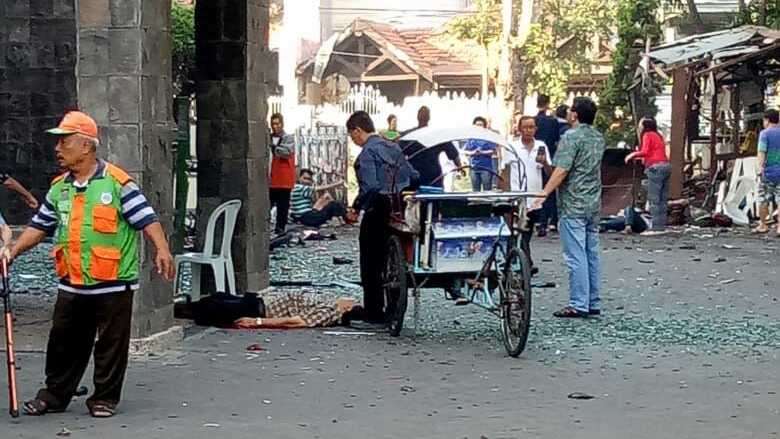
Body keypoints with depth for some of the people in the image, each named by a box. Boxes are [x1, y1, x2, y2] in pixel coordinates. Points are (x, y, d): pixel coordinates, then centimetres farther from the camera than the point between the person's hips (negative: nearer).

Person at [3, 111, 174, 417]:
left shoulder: (117, 182, -8)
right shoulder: (59, 188, 10)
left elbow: (146, 219, -10)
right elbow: (39, 226, 16)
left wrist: (162, 249, -22)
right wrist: (13, 252, 8)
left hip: (113, 284, -5)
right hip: (72, 285, 5)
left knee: (111, 344, 4)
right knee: (64, 342, 12)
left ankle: (105, 398, 16)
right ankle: (55, 395, 25)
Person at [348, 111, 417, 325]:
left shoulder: (367, 152, -13)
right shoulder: (393, 147, 13)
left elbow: (370, 187, -23)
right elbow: (414, 177, 12)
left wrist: (356, 207, -13)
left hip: (377, 212, -8)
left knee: (371, 265, 1)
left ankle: (374, 313, 2)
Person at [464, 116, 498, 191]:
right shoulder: (471, 138, 13)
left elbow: (493, 151, -5)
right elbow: (466, 152, 12)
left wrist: (482, 152, -15)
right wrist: (473, 153, -8)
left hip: (486, 168, -4)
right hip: (474, 168, 4)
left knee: (487, 190, -4)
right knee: (475, 190, 9)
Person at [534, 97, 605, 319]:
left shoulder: (571, 137, -13)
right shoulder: (599, 138, 14)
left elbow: (562, 170, -20)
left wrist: (544, 194, -19)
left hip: (573, 205, -8)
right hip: (594, 204, 8)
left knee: (575, 256, -7)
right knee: (592, 254, 11)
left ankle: (578, 305, -7)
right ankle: (593, 303, 14)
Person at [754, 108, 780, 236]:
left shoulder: (765, 134, -7)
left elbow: (762, 151, -19)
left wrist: (760, 167, -27)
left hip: (768, 172, -4)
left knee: (763, 199, 9)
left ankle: (763, 225, 17)